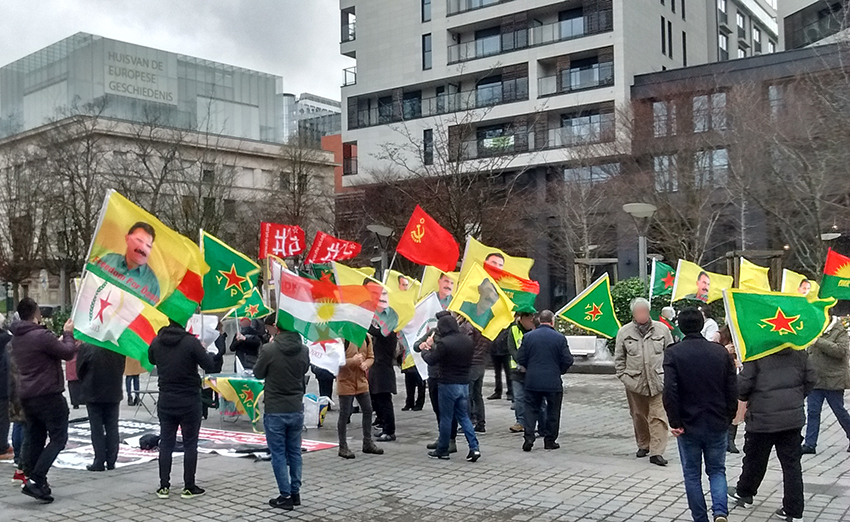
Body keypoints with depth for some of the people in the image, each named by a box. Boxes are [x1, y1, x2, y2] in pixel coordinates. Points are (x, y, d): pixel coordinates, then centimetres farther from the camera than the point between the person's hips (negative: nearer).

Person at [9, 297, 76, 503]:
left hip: (26, 395, 9)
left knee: (34, 439, 12)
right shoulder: (41, 335, -18)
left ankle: (33, 480, 12)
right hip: (48, 395, -9)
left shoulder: (16, 338, 11)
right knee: (58, 438, -3)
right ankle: (35, 480, -12)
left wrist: (65, 338, 14)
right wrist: (68, 333, 2)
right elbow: (68, 353, -13)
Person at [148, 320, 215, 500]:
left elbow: (151, 360, 17)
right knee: (190, 444, 6)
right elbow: (209, 366, -14)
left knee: (166, 443, 12)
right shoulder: (191, 342, -18)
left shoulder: (157, 341, -2)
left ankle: (164, 486, 16)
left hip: (165, 401, 4)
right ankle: (189, 487, 10)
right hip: (189, 401, -4)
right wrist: (207, 352, 3)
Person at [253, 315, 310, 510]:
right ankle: (295, 493, 22)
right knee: (294, 452, 15)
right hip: (297, 409, 5)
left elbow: (258, 374, -2)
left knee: (278, 454, 6)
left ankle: (285, 496, 8)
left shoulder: (269, 350, -18)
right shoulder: (303, 350, -3)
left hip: (275, 411, -4)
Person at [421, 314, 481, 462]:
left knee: (446, 418, 5)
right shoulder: (467, 340, 4)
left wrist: (425, 351, 12)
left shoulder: (444, 343, -18)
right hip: (464, 383, 6)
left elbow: (431, 360, -13)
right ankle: (474, 448, 3)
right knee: (463, 416, 14)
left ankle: (442, 451, 15)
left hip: (449, 384, -6)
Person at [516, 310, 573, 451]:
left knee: (530, 409, 11)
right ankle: (549, 440, 15)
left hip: (532, 381, 1)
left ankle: (529, 437, -1)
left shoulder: (528, 336, -2)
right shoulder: (559, 338, -7)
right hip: (553, 382, -1)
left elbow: (520, 359, 0)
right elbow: (568, 360, -6)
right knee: (552, 411, 11)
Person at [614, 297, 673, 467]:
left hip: (658, 381, -1)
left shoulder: (661, 329, -2)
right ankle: (643, 445, 32)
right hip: (635, 382, 1)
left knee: (658, 417, -6)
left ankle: (656, 452, -4)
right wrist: (623, 377, 0)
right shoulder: (624, 332, 0)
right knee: (639, 416, 14)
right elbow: (619, 359, 7)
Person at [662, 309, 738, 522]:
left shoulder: (673, 353, -10)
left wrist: (675, 422, -10)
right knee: (717, 470, 16)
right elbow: (733, 389, 1)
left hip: (689, 425, -2)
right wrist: (728, 417, 11)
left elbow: (670, 391, -17)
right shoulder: (721, 352, 0)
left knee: (692, 474, 13)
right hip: (717, 424, 2)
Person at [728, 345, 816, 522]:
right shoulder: (799, 352, 1)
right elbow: (811, 379, 6)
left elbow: (743, 384, -13)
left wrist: (744, 397, 9)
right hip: (793, 416, 3)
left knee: (755, 458, 16)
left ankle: (744, 493, 37)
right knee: (791, 463, 8)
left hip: (763, 417, -3)